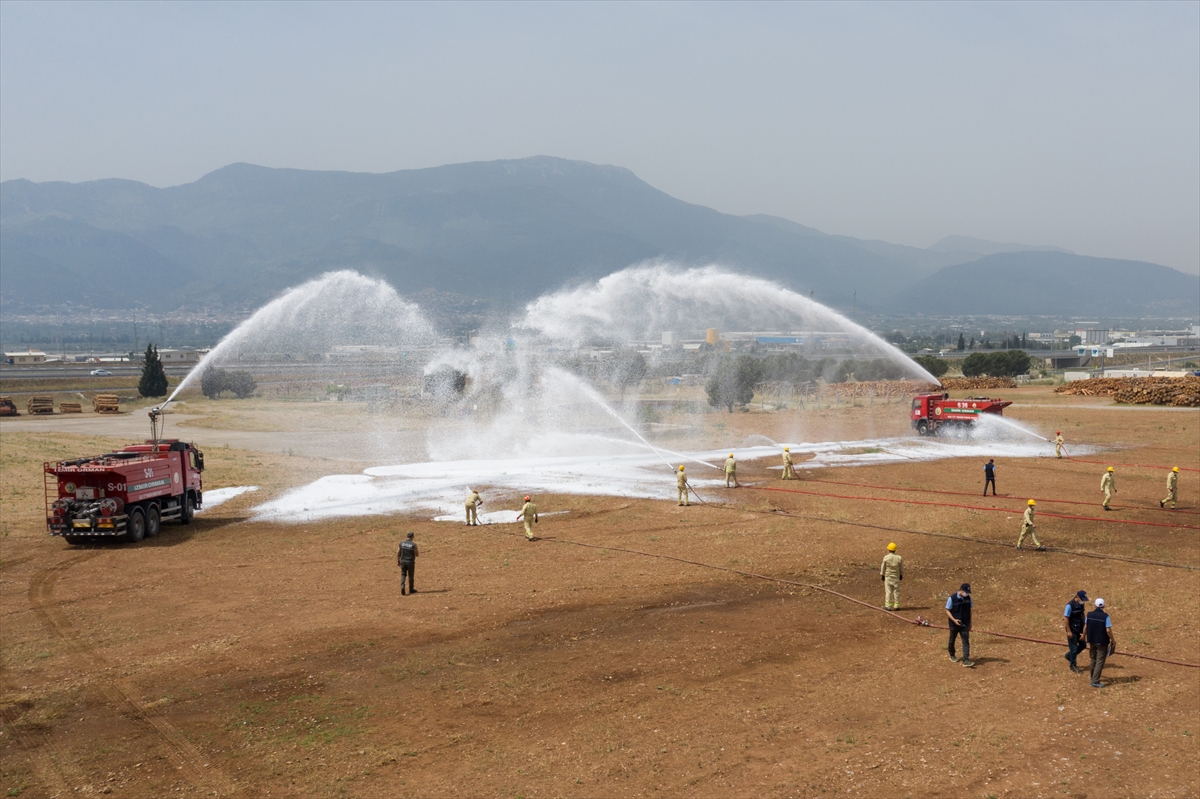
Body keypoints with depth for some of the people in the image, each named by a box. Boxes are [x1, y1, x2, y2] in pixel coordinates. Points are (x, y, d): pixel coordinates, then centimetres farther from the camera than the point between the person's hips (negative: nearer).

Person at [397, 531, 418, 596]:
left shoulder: (401, 543, -3)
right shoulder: (413, 544, -13)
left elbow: (398, 553, 1)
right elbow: (417, 554, -9)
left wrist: (398, 561, 10)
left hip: (403, 561, 2)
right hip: (410, 562, -2)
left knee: (403, 574, 12)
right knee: (410, 576, 11)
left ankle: (402, 587, -11)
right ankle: (411, 589, 24)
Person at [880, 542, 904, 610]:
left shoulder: (886, 557, -12)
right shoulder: (899, 558, -7)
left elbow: (883, 567, -5)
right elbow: (901, 568, 1)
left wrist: (882, 575, 6)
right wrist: (901, 575, 15)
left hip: (887, 576, -1)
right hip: (896, 577, 1)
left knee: (888, 591, 2)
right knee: (896, 591, 7)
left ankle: (888, 606, 1)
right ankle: (896, 606, 8)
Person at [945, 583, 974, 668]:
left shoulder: (968, 598, -2)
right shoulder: (952, 598, -15)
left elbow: (969, 611, 10)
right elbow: (947, 611, -10)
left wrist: (970, 623, 11)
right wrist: (954, 620, -23)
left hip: (964, 624, 2)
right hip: (954, 624, -2)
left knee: (966, 642, -8)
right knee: (952, 640, 15)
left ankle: (966, 661, -11)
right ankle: (952, 656, 37)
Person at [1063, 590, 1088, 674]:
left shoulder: (1081, 604, 1)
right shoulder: (1070, 605, -22)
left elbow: (1082, 616, 12)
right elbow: (1066, 619, -20)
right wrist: (1069, 631, -18)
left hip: (1079, 629, 7)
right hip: (1072, 631, -7)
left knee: (1082, 645, 14)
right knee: (1074, 648, 3)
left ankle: (1068, 656, 34)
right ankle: (1073, 666, 19)